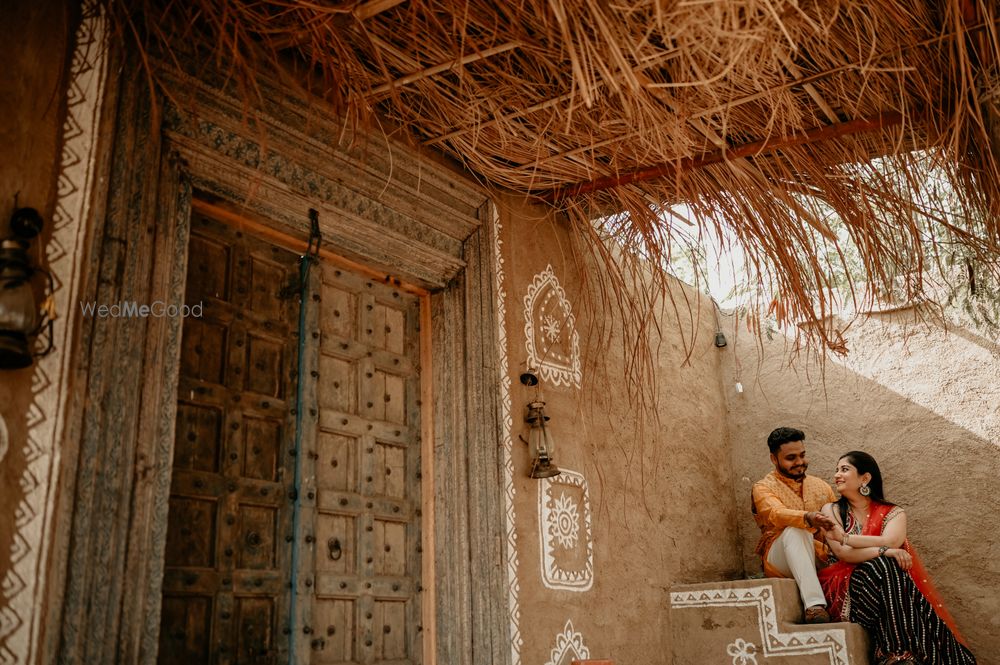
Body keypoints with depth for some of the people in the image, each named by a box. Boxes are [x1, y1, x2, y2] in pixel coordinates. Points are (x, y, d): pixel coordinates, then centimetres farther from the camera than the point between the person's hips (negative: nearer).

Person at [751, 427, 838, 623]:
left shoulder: (821, 486, 17)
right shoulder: (764, 488, 0)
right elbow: (777, 514, -22)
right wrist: (808, 518, -43)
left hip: (821, 561, 5)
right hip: (780, 561, -5)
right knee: (795, 530, -36)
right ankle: (814, 605, -48)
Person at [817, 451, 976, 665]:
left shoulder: (893, 513, 11)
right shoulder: (831, 510, 9)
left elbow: (888, 541, -13)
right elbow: (842, 553, -8)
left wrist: (845, 537, -16)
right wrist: (885, 552, -21)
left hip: (889, 581, 1)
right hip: (847, 585, -1)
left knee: (887, 567, -32)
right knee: (883, 566, -30)